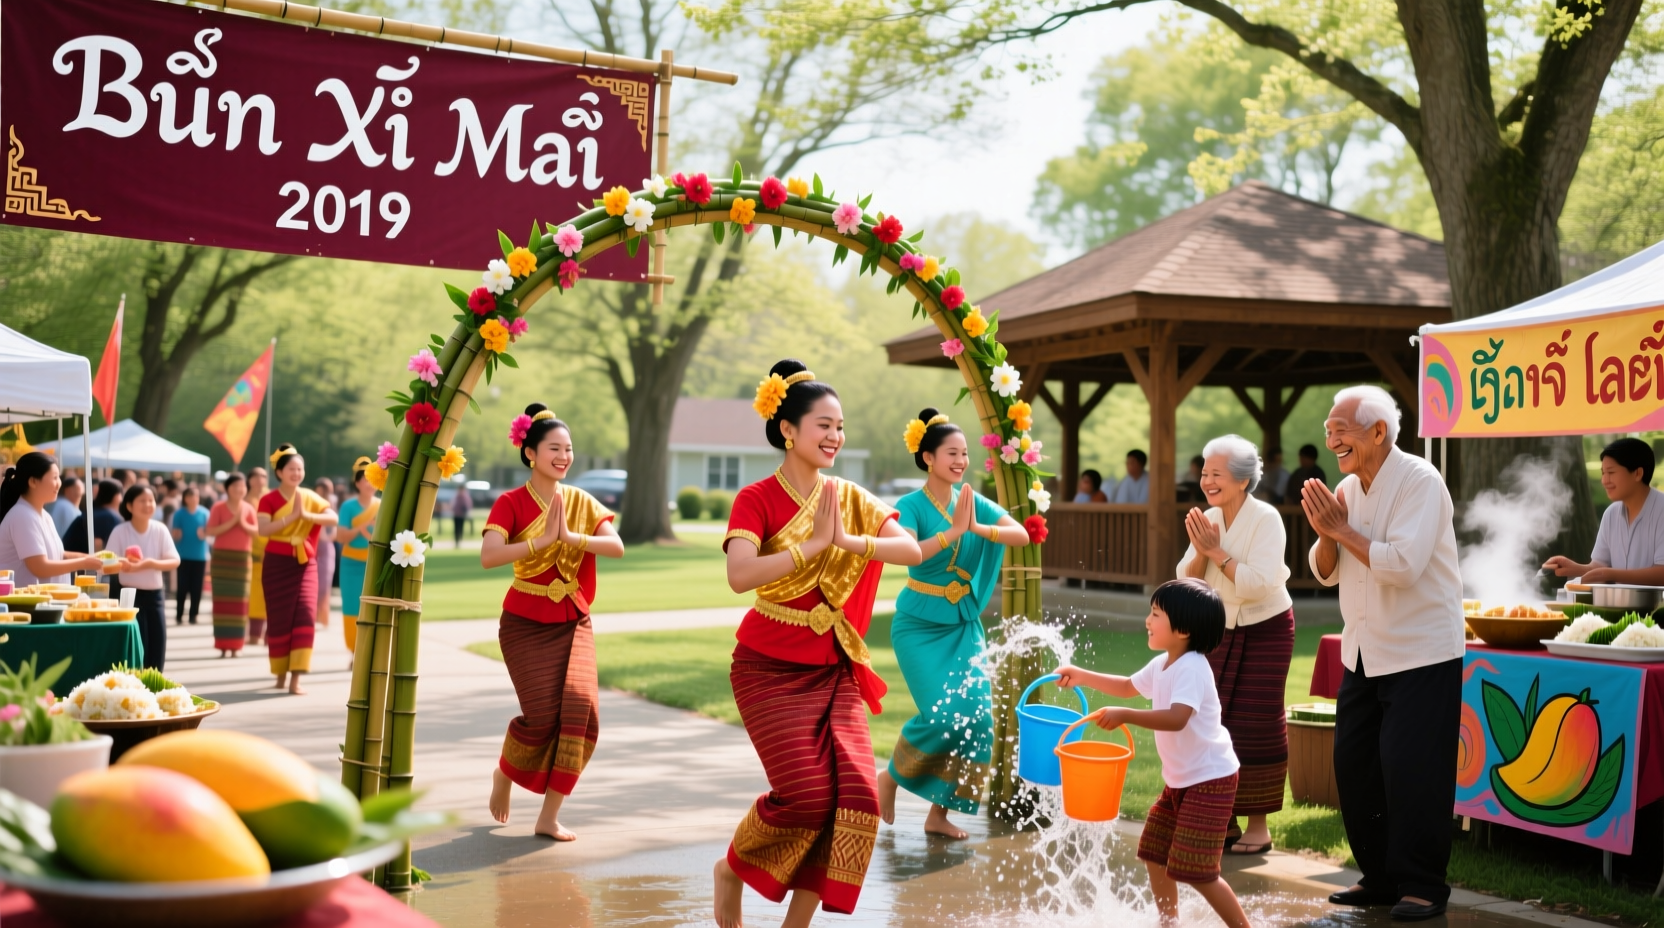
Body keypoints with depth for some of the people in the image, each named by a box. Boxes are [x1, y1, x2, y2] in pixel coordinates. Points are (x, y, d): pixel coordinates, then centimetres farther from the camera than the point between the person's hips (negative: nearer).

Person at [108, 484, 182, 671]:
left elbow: (174, 561, -7)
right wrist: (123, 564, -33)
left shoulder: (160, 530, -2)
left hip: (154, 595, 3)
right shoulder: (120, 532, -9)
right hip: (130, 594, -3)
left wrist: (150, 563, -23)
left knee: (157, 651, 5)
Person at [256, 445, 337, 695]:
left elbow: (333, 518, -9)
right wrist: (292, 516, -21)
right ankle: (281, 674, 21)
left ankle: (296, 679, -11)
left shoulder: (310, 497, 6)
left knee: (304, 616, -10)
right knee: (279, 620, 5)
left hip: (305, 564, 2)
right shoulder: (268, 500, -4)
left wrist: (306, 515, -20)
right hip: (277, 564, -2)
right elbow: (262, 530, -19)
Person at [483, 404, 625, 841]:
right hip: (526, 624, -3)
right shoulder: (511, 503, -6)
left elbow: (617, 547, -11)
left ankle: (549, 817, -1)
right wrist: (544, 539, -26)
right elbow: (488, 556, -23)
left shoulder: (582, 502, 4)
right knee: (544, 713, -12)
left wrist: (570, 536, -23)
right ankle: (504, 775, 23)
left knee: (580, 706, -14)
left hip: (573, 622, 3)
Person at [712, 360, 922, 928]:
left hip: (835, 671, 5)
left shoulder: (851, 498, 6)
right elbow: (740, 575, -25)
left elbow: (911, 550, -8)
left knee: (856, 792, -8)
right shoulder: (757, 500, -8)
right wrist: (814, 543, -23)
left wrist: (847, 540, -21)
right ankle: (731, 871, 16)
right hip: (771, 670, -5)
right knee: (807, 792, -14)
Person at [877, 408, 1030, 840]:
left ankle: (939, 814, 9)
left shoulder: (972, 500, 1)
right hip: (920, 625, -5)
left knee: (976, 715, -4)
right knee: (943, 713, -17)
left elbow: (1022, 535, -11)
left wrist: (978, 528, -26)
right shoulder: (911, 505, -12)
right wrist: (953, 531, -34)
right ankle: (890, 776, 11)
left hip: (964, 626, 5)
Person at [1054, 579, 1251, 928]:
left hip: (1209, 780, -10)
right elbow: (1128, 686, 27)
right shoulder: (1162, 665, 7)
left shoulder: (1192, 668, -23)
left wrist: (1125, 716, -40)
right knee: (1155, 857, 15)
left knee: (1196, 871, -10)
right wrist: (1082, 676, 21)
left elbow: (1176, 718, -38)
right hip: (1178, 779, 10)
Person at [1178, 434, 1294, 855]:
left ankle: (1258, 825, 6)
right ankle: (1223, 818, 16)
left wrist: (1218, 552, -23)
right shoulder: (1208, 519, 3)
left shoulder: (1266, 519, -15)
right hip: (1219, 632, 6)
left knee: (1255, 726, -3)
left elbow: (1259, 583, -25)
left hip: (1264, 631, -6)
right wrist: (1200, 551, -17)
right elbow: (1187, 581, 0)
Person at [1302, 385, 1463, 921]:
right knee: (1353, 764, 9)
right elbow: (1326, 572, 11)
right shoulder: (1347, 490, 8)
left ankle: (1422, 887, 7)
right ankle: (1379, 877, 22)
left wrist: (1343, 530, -17)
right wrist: (1326, 533, -9)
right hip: (1365, 652, 8)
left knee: (1410, 770, -7)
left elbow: (1404, 564, -27)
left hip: (1422, 655, -8)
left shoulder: (1420, 483, -15)